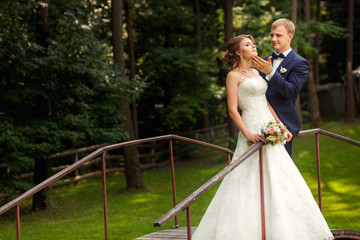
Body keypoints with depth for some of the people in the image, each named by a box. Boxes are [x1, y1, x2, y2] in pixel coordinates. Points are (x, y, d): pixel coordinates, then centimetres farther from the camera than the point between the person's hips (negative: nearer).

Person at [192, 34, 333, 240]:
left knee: (277, 181, 7)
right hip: (254, 133, -8)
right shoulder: (233, 76, -6)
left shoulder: (256, 72, 17)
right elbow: (233, 110, -11)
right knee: (252, 183, -8)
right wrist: (247, 134, -20)